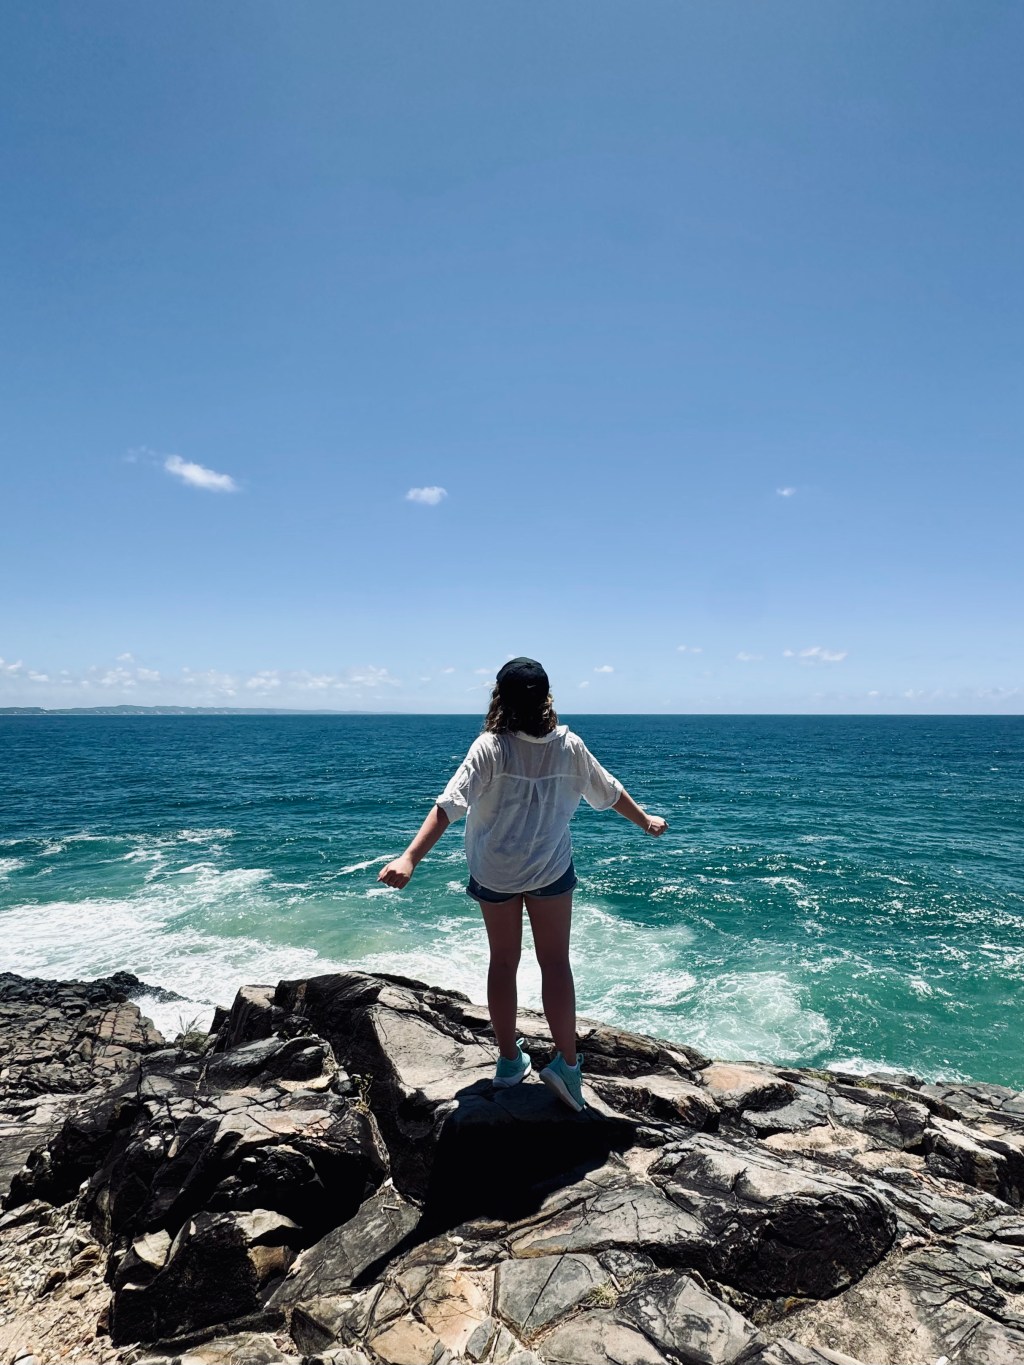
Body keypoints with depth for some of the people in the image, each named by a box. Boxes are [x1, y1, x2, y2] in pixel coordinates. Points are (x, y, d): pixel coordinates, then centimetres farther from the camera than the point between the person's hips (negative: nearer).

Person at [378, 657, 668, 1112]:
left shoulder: (489, 747, -19)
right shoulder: (569, 745, -10)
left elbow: (450, 805, -28)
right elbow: (610, 792, 5)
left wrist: (409, 858, -31)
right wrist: (645, 821, 22)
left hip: (494, 872, 0)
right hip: (551, 869, 1)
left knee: (503, 962, 14)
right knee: (555, 963, 11)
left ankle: (509, 1060, 26)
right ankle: (566, 1062, 9)